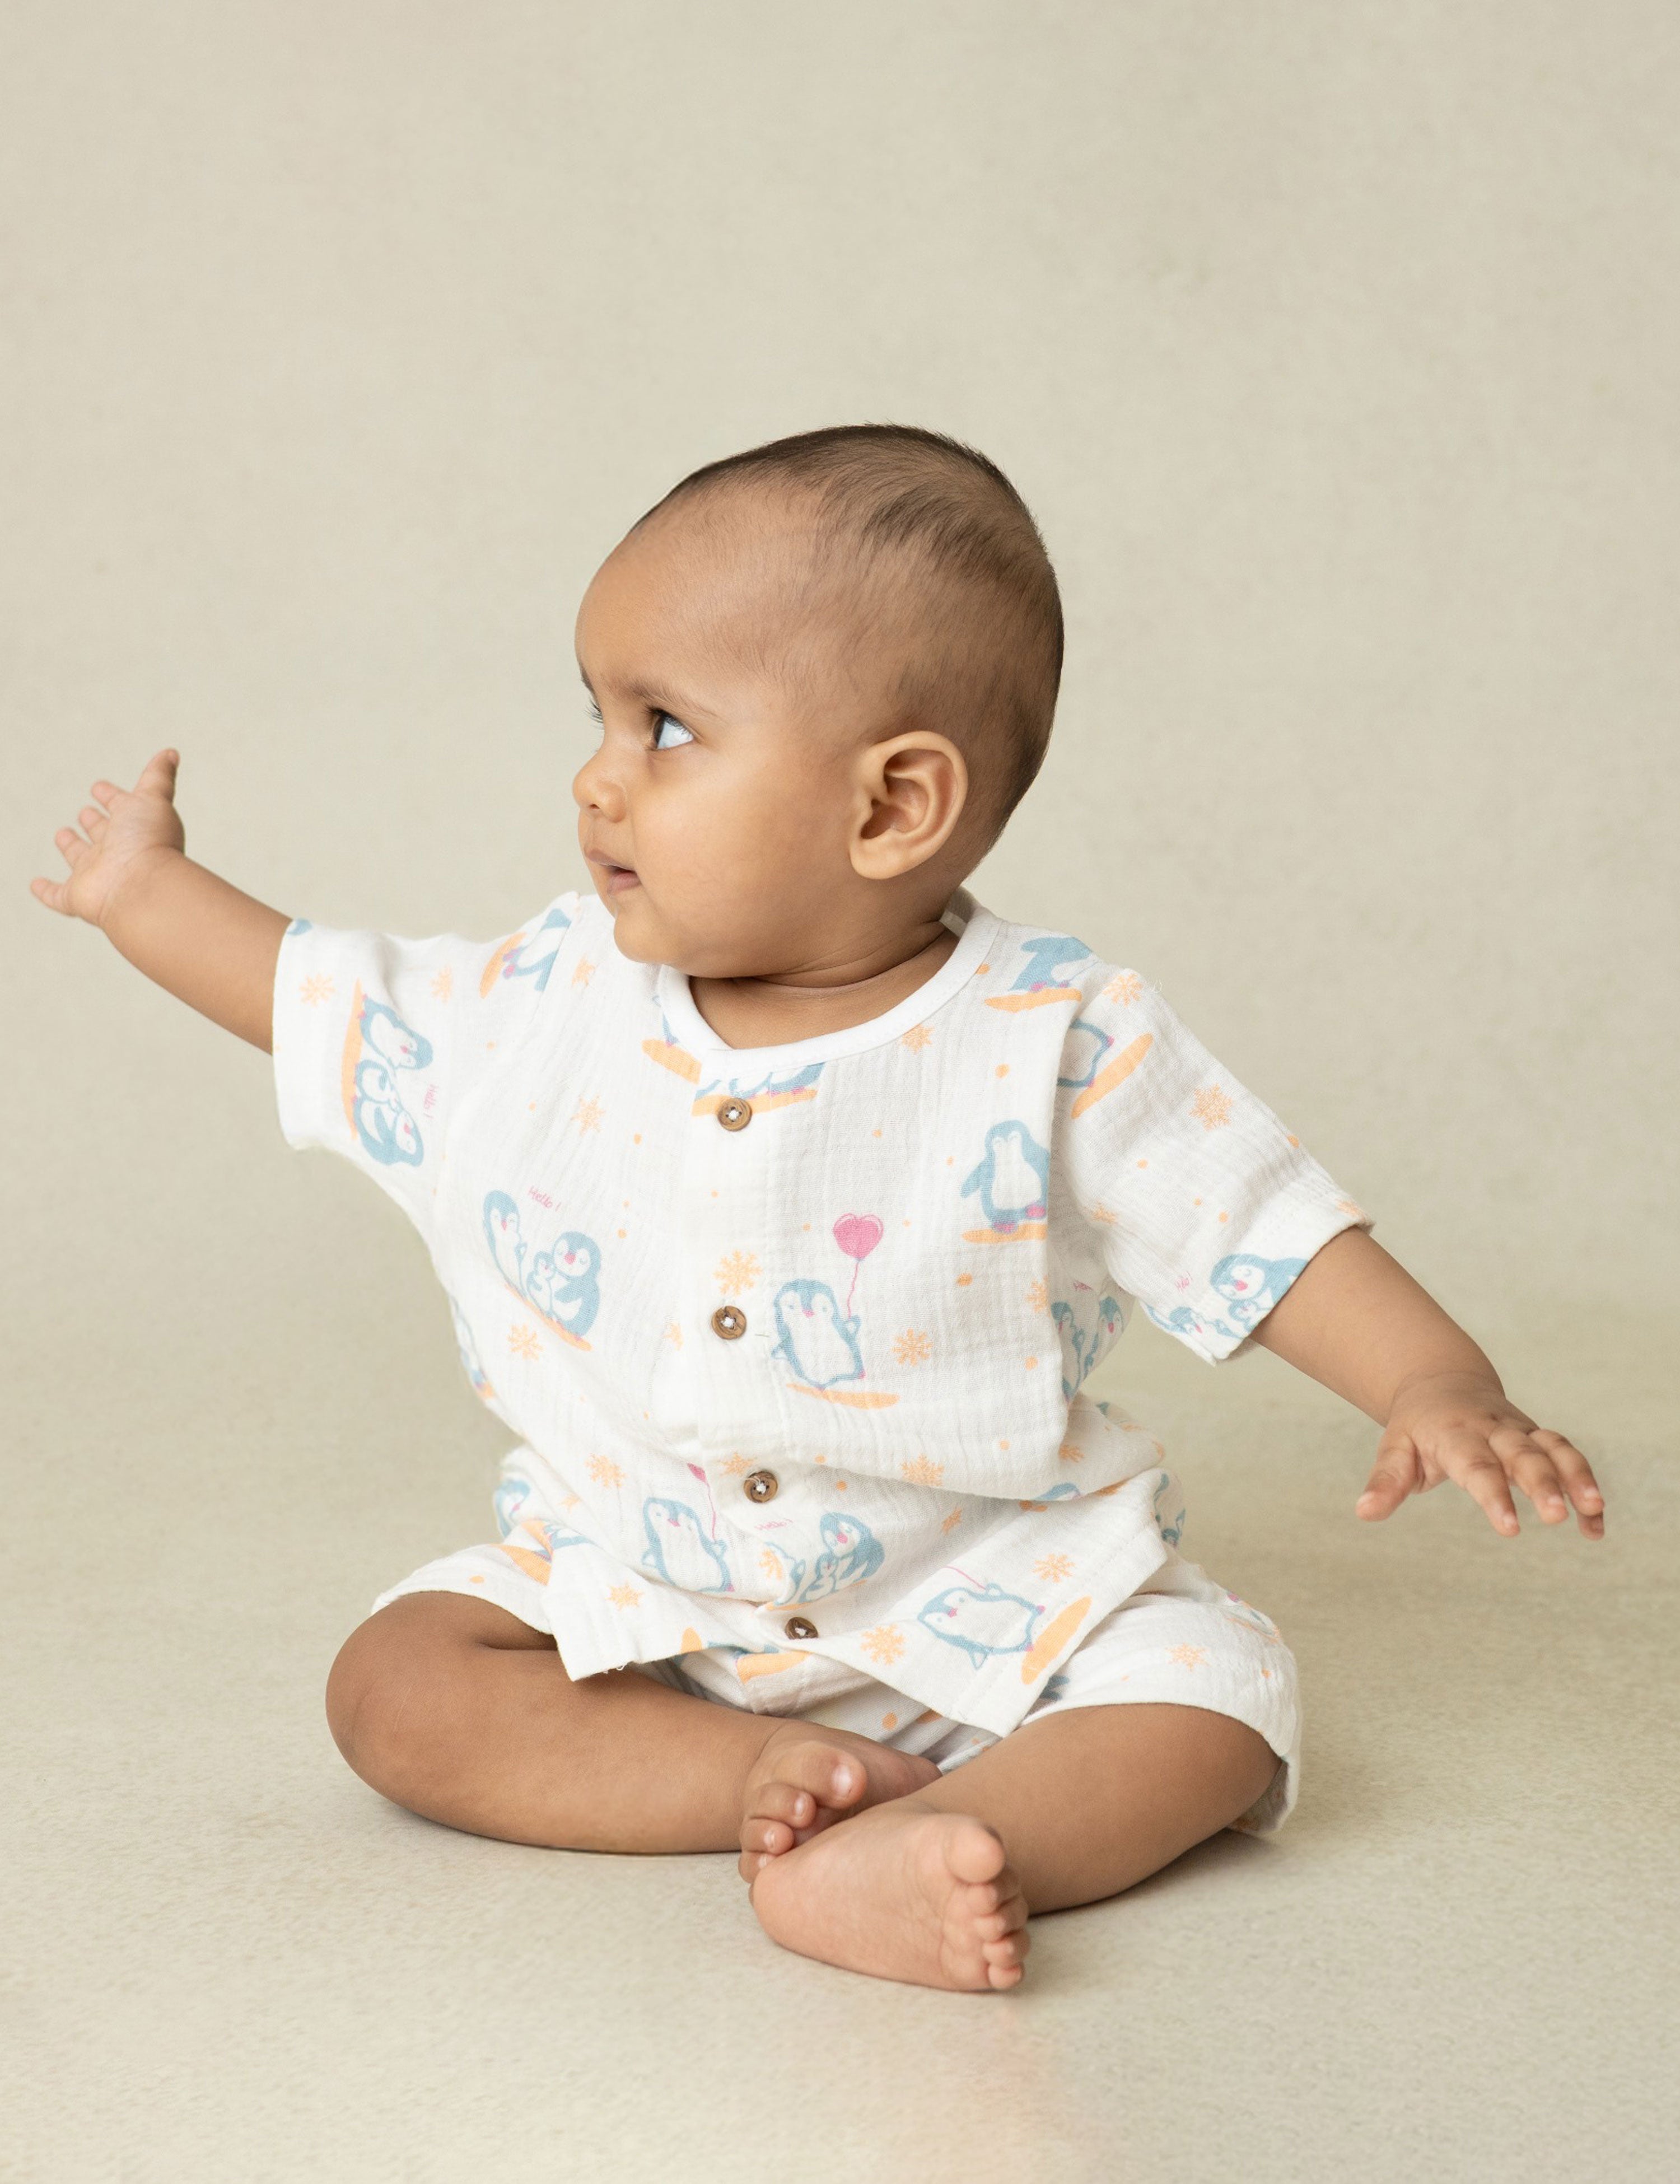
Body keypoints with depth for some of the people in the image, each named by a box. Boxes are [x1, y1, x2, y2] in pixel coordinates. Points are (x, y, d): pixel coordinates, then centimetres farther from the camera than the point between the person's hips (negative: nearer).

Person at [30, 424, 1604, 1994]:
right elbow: (341, 1018, 12)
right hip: (629, 1599, 3)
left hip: (981, 1609, -3)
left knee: (1218, 1694, -24)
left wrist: (1438, 1387, -28)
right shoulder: (560, 997, -5)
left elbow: (1270, 1235, -13)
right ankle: (770, 1771, -24)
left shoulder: (1057, 1047, -16)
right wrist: (146, 892, 19)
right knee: (396, 1687, -17)